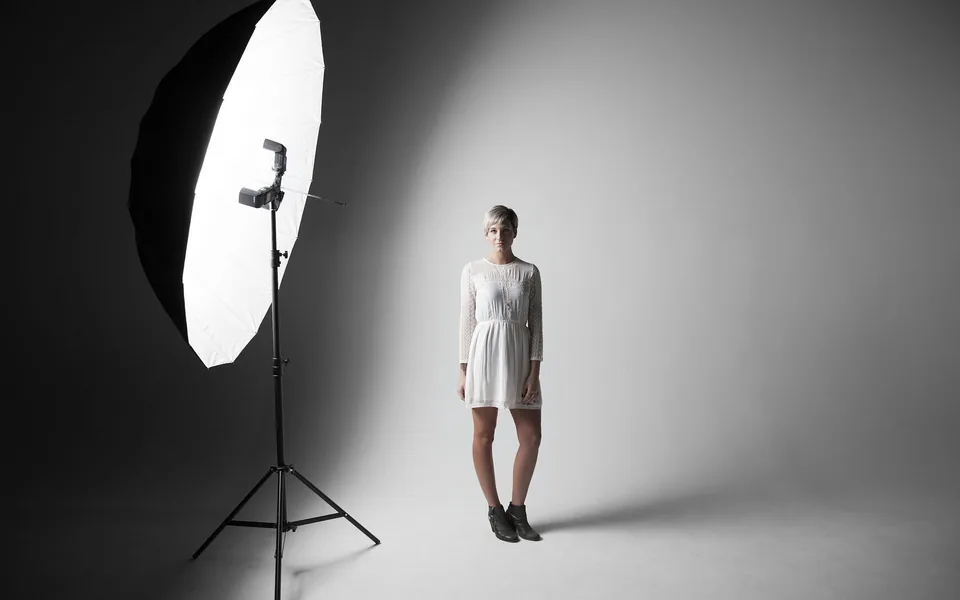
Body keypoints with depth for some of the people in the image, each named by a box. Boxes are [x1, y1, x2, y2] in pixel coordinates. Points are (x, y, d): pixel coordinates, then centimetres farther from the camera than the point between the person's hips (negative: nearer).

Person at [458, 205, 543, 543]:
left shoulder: (530, 272, 5)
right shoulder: (472, 271, 2)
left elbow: (535, 322, 3)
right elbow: (467, 321, 2)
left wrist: (534, 369, -5)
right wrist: (463, 370, -1)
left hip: (519, 354, 2)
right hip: (485, 352, -2)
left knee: (531, 437, 1)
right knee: (484, 436, 5)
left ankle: (518, 509, 19)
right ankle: (495, 510, 21)